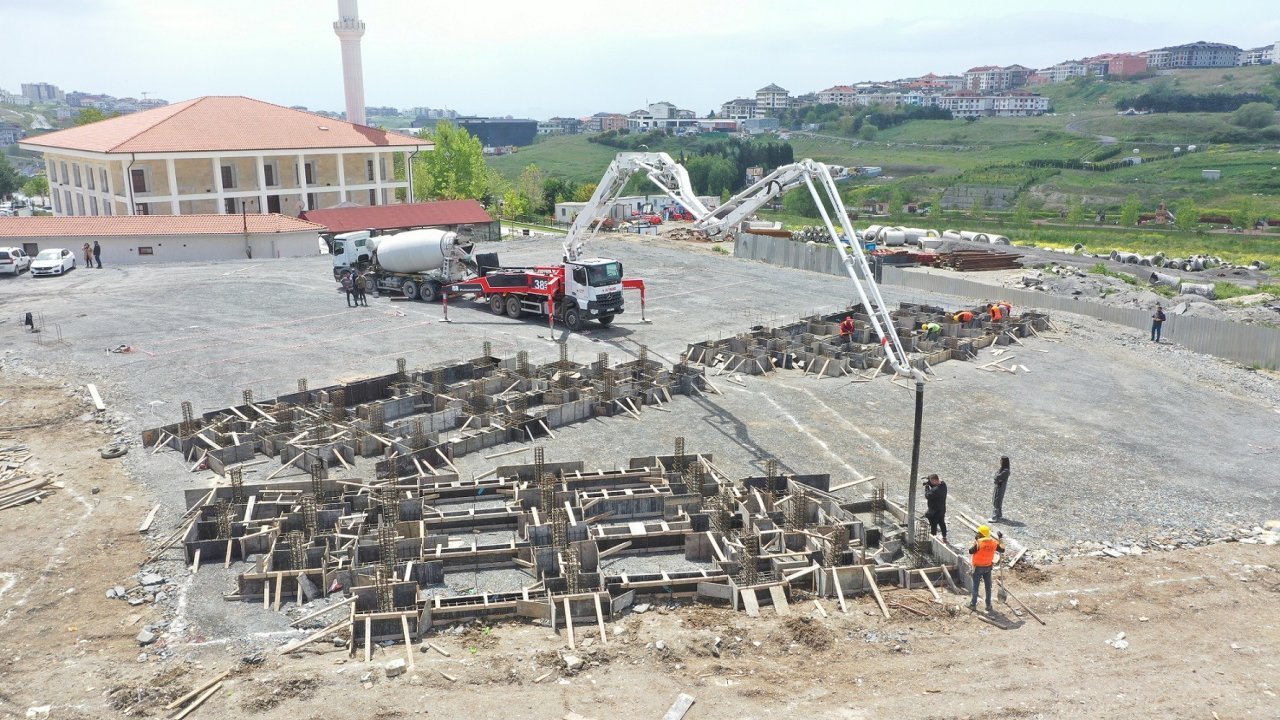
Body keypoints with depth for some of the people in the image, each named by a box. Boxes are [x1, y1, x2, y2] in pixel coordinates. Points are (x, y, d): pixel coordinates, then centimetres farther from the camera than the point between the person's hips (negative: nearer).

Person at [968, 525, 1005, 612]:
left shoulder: (978, 543, -23)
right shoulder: (994, 542, -9)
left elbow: (970, 551, -16)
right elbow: (1002, 550, 5)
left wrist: (975, 541, -9)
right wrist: (1000, 540, 14)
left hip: (978, 567, -4)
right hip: (988, 567, 4)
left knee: (975, 586, 8)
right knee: (988, 587, 15)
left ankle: (973, 604, 16)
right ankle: (989, 605, 20)